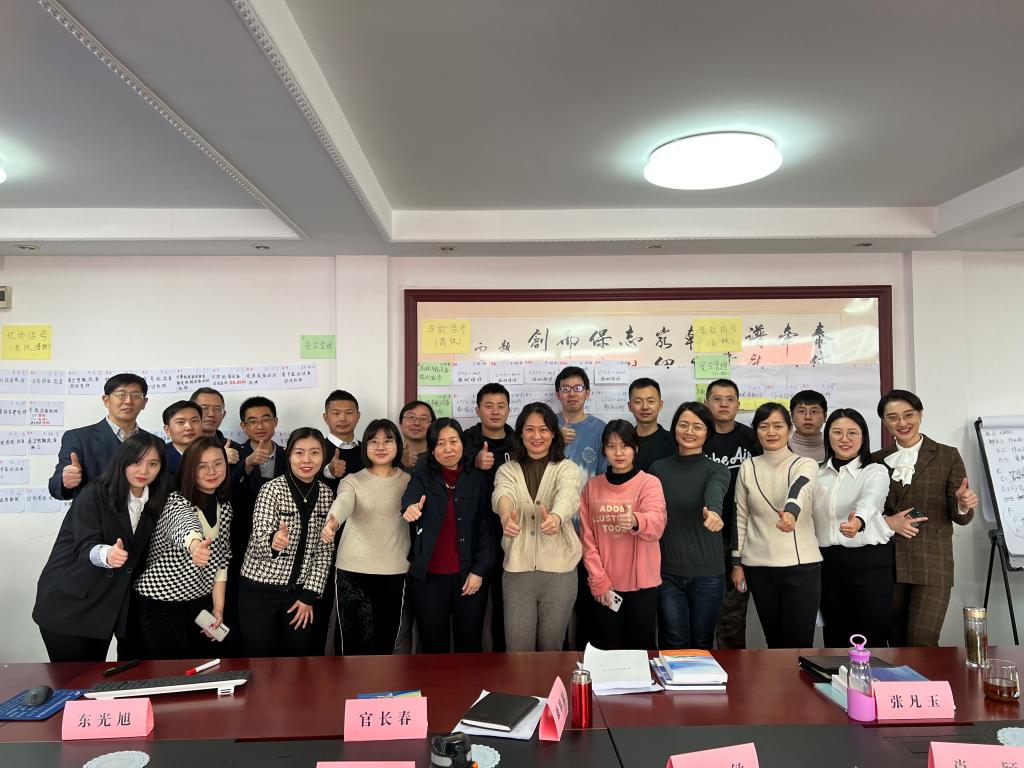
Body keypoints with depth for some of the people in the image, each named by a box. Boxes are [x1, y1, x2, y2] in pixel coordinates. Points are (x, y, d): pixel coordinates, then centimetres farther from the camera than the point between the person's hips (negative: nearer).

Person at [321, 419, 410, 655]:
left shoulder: (409, 481, 8)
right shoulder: (352, 480, -1)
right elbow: (342, 503, -22)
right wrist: (332, 522, -43)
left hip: (395, 572, 2)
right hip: (353, 571, -2)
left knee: (386, 643, 9)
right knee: (355, 644, 0)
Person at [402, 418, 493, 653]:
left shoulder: (476, 480, 4)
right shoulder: (422, 477, 0)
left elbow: (485, 528, 4)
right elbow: (410, 497, -22)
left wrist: (479, 571, -4)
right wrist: (411, 508, -46)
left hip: (468, 577, 1)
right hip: (428, 577, -1)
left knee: (470, 645, 9)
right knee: (434, 647, 8)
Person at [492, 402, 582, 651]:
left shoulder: (567, 468, 1)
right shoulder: (507, 470, 5)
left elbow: (568, 496, -22)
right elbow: (502, 494, -19)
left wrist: (556, 517, -46)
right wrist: (505, 515, -43)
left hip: (559, 570, -1)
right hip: (517, 569, 1)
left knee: (551, 647, 11)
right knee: (518, 649, 4)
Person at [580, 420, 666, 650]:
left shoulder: (649, 483, -5)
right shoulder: (592, 486, 4)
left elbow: (657, 523, -24)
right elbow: (587, 538, 2)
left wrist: (636, 521, -45)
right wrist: (598, 580, -7)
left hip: (641, 583, -2)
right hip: (604, 585, 2)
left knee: (641, 647, 6)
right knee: (607, 649, 10)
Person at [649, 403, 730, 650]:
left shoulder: (716, 470, -3)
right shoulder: (658, 468, 3)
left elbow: (715, 493, -27)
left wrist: (714, 511, -49)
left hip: (707, 573, -1)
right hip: (667, 571, 1)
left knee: (702, 643, 12)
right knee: (673, 645, 3)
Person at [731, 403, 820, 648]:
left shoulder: (806, 464, -4)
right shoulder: (747, 467, 4)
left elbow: (798, 490, -28)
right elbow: (740, 517, 8)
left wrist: (791, 513, -49)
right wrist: (737, 563, 6)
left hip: (801, 564, -2)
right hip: (759, 566, 2)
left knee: (799, 642, -1)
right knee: (774, 640, 12)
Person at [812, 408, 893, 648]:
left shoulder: (875, 472, -4)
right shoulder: (817, 474, 10)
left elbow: (870, 501, -27)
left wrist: (858, 521, -48)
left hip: (869, 562, -4)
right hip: (828, 563, 4)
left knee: (872, 640, -2)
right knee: (834, 638, 11)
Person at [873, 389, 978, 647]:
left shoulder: (947, 456, 4)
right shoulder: (877, 460, 8)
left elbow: (960, 517, 1)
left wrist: (964, 505, -20)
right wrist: (887, 521, -9)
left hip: (932, 565, -2)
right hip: (888, 565, 2)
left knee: (922, 642, -10)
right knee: (897, 643, 9)